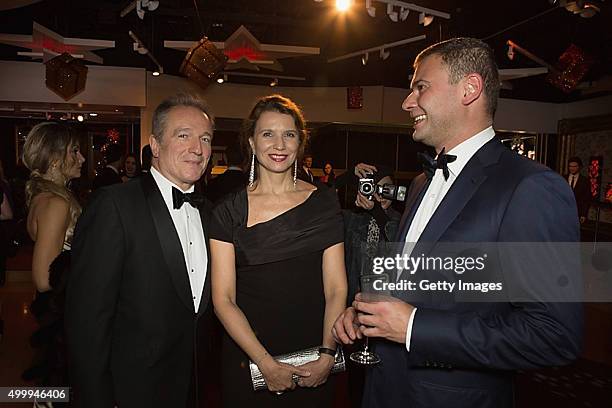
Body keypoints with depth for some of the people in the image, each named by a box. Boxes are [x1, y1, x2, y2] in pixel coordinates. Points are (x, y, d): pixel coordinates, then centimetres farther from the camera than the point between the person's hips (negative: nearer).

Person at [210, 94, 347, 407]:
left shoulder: (324, 202, -3)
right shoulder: (229, 212, -6)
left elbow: (336, 289, -5)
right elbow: (223, 299, -8)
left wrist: (327, 354, -15)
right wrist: (266, 363, -14)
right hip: (248, 360, -1)